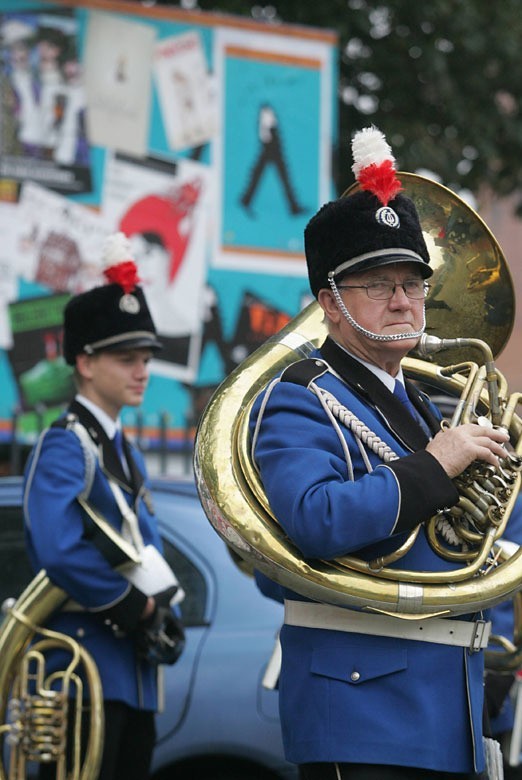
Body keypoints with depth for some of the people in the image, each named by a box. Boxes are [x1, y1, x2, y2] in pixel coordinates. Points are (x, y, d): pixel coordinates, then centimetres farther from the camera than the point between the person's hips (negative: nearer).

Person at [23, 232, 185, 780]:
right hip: (86, 663, -9)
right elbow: (59, 554, -24)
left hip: (133, 671, 9)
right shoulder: (65, 447, -10)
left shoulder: (124, 453, 19)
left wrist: (162, 610, 0)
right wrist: (140, 608, -14)